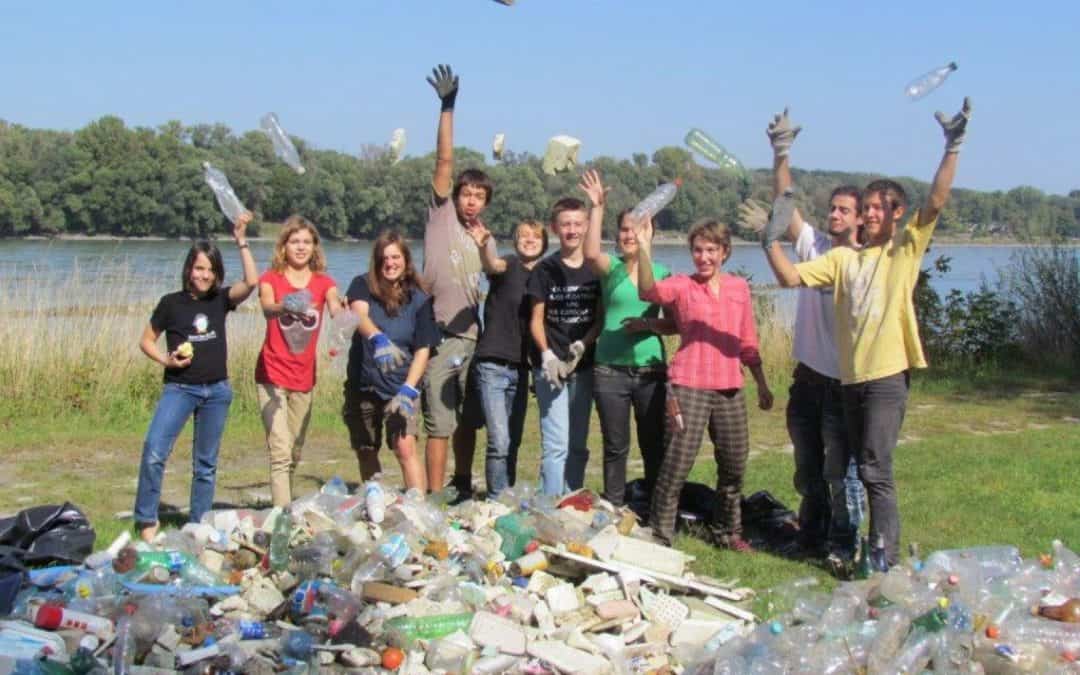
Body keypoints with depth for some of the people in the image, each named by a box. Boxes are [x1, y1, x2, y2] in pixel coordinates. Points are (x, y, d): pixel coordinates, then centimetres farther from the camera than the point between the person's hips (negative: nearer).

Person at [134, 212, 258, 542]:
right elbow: (146, 340, 6)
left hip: (217, 391, 2)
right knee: (154, 450, -19)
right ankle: (147, 521, -7)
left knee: (206, 463, 8)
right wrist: (166, 359, -11)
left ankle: (198, 528, 18)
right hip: (179, 388, -2)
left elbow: (252, 282, -13)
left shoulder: (220, 300, 3)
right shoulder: (171, 303, -1)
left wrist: (241, 242, -15)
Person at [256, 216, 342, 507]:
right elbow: (267, 308, -24)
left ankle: (287, 511, 25)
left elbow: (337, 312, -15)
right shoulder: (270, 279, -2)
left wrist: (340, 312, -40)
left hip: (304, 377, 4)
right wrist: (284, 307, -47)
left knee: (295, 454, 12)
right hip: (272, 376, -3)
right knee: (280, 452, -14)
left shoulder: (323, 283, 5)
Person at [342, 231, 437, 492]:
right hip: (362, 385, 2)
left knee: (405, 447, -19)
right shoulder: (362, 286, -1)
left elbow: (423, 349, -2)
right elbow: (359, 313, -23)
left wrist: (409, 389, -14)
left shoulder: (418, 299, -1)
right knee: (366, 453, 10)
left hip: (399, 385, -2)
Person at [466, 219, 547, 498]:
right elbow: (492, 265, -30)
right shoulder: (509, 265, -5)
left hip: (520, 367, 6)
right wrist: (484, 246, -52)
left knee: (514, 441, 11)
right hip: (493, 365, -5)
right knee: (499, 442, -11)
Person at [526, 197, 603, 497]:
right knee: (556, 444, -7)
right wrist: (546, 354, -16)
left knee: (578, 445, 10)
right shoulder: (544, 270, 0)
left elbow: (601, 318, 4)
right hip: (551, 367, -3)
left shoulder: (596, 270, 4)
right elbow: (536, 321, 0)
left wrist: (582, 345, -13)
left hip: (584, 364, 3)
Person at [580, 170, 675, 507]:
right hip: (611, 371, -1)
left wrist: (651, 324, -13)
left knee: (655, 447, 6)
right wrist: (597, 208, -23)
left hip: (652, 371, 1)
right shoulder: (611, 267, 1)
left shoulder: (662, 273, 7)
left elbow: (676, 322, 6)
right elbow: (591, 254, -23)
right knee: (616, 447, 6)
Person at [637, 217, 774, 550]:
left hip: (730, 389, 5)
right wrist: (644, 248, -37)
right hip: (689, 387, -5)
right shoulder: (682, 285, -1)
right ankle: (659, 536, 2)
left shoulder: (739, 287, 11)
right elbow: (649, 291, -24)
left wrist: (762, 384, 19)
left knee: (734, 464, 13)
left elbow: (748, 342, 17)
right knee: (677, 464, -8)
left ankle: (726, 531, 31)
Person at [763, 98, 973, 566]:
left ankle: (884, 559, -4)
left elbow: (936, 202, -11)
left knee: (875, 470, -10)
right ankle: (880, 549, 26)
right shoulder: (843, 257, 14)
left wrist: (952, 149, -19)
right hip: (851, 375, 6)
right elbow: (790, 277, 7)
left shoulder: (906, 247, 3)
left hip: (888, 374, -5)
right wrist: (770, 239, -4)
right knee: (864, 469, 13)